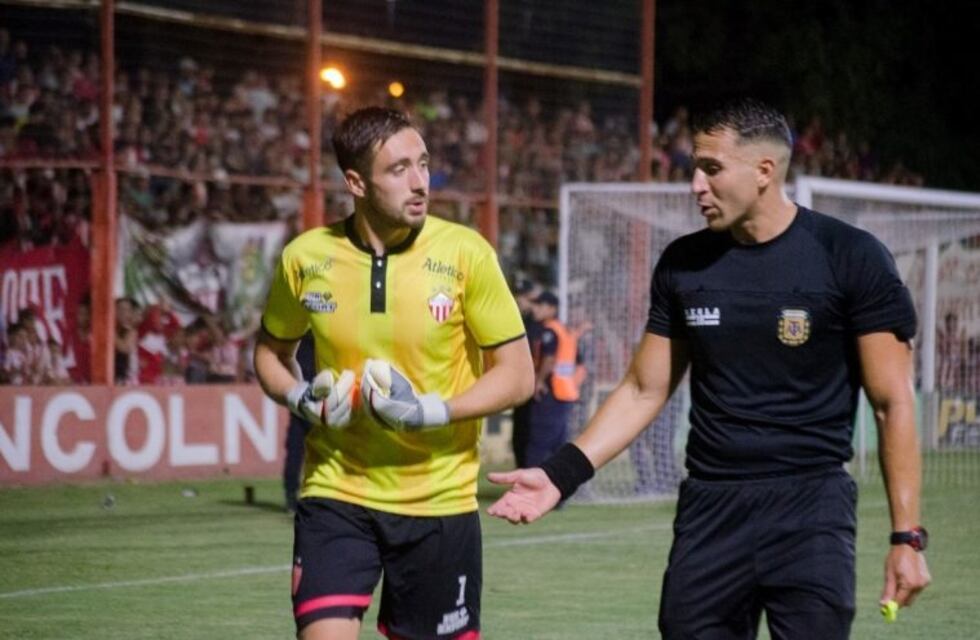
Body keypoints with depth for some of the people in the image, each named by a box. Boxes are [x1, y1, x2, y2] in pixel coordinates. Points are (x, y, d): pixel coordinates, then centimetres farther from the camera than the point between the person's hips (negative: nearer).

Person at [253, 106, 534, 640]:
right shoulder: (305, 257, -3)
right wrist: (302, 400, -6)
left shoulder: (466, 253, -9)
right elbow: (271, 351, 15)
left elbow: (517, 375, -5)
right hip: (336, 491, 0)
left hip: (439, 503, 0)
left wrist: (432, 412, -19)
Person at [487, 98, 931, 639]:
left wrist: (906, 535, -11)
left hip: (809, 500, -4)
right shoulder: (684, 264, 7)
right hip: (709, 507, 4)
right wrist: (561, 474, 1)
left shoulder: (849, 258, -5)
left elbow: (893, 404, -5)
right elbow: (644, 391, 14)